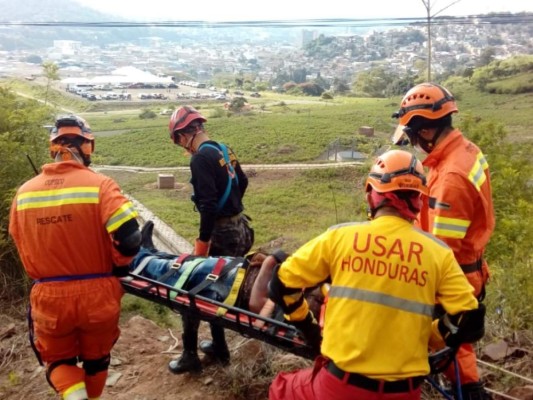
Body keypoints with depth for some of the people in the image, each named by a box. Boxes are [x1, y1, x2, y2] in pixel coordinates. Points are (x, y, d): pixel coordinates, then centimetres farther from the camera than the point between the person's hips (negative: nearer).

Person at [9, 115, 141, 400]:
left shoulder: (24, 192, -1)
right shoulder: (98, 184, -14)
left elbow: (21, 246, 8)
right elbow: (129, 236, -21)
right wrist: (119, 266, -1)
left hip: (48, 295, 2)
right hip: (96, 292, -1)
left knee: (58, 358, 22)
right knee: (96, 358, 24)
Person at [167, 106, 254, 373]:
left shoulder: (201, 159, -17)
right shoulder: (224, 150, 9)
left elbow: (208, 206, -23)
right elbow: (242, 182, 23)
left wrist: (202, 243, -16)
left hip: (222, 233, -8)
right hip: (239, 228, 8)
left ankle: (190, 356, 14)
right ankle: (219, 347, 31)